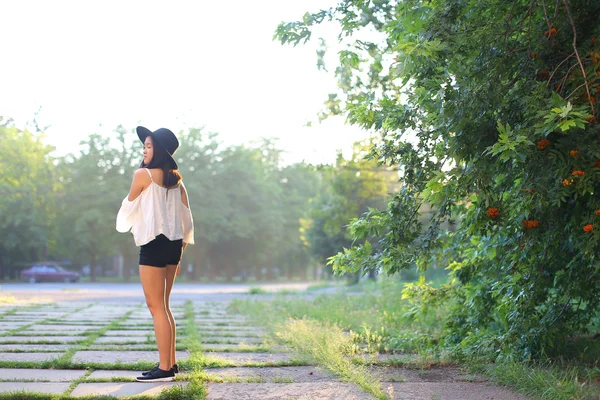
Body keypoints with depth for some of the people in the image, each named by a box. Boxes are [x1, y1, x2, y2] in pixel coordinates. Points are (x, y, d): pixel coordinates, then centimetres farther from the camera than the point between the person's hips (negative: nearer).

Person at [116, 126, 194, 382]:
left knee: (156, 307, -6)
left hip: (153, 245, -8)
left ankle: (164, 368, -7)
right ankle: (170, 362, 20)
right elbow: (187, 219, 14)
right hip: (173, 245, 8)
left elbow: (129, 206, 3)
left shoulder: (143, 174, -8)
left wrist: (125, 223, 25)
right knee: (163, 306, 16)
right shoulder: (176, 179, 13)